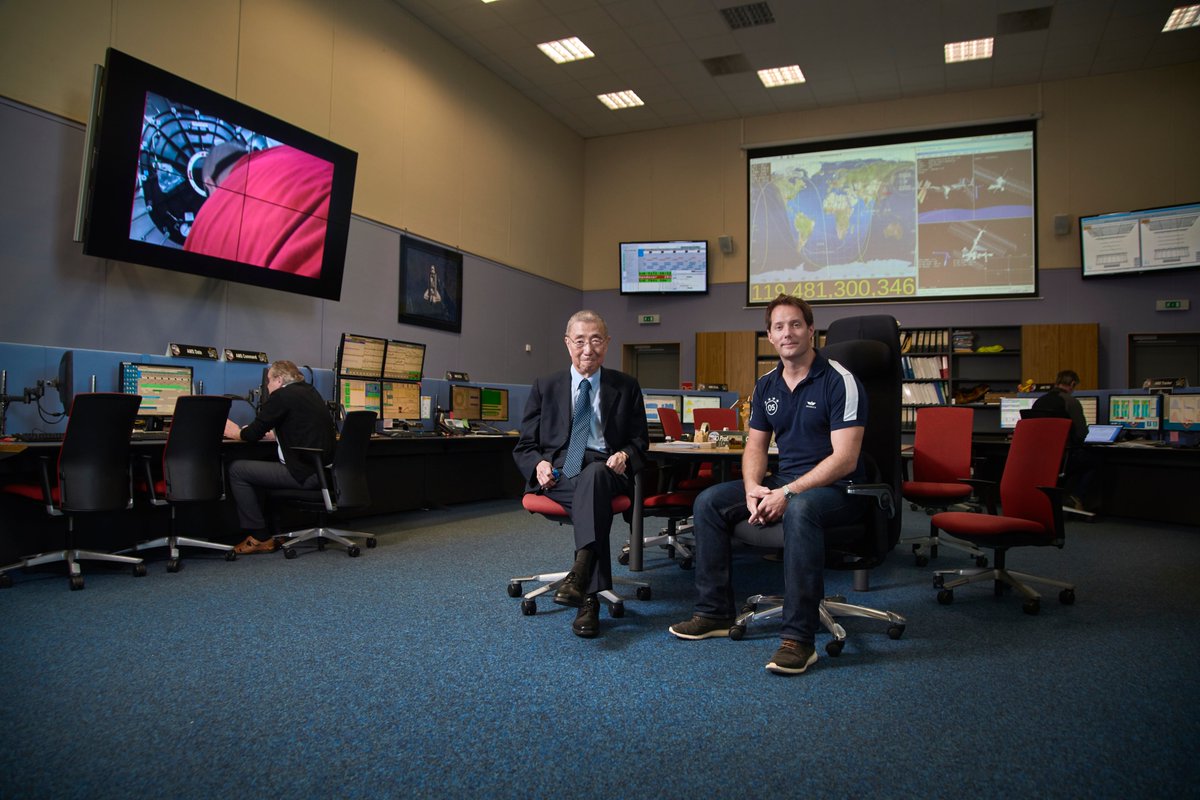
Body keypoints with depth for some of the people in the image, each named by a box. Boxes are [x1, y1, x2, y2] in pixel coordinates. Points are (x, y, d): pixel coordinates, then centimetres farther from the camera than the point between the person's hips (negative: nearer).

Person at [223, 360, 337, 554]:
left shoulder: (281, 396, -8)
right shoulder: (310, 392, 18)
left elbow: (253, 434, -4)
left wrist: (234, 432, 17)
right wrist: (270, 434, 35)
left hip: (306, 474, -10)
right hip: (323, 469, 10)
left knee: (237, 470, 0)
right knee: (253, 467, 25)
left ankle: (260, 538, 4)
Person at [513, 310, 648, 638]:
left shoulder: (626, 386, 15)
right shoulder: (545, 387, 16)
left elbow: (640, 441, 16)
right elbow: (524, 446, 14)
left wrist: (625, 456, -10)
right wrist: (539, 464, -10)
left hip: (606, 469, 0)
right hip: (557, 473, 0)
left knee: (592, 476, -38)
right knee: (591, 499, -35)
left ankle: (579, 575, -49)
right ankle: (590, 597, -40)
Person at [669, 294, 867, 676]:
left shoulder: (840, 381, -13)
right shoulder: (766, 385, 9)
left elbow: (845, 459, -19)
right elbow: (755, 445, 11)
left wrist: (787, 493, -26)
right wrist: (752, 487, -11)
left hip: (837, 487, -7)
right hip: (783, 481, 7)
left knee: (800, 509, -40)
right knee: (709, 501, -6)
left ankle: (799, 639, -34)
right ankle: (714, 612, 2)